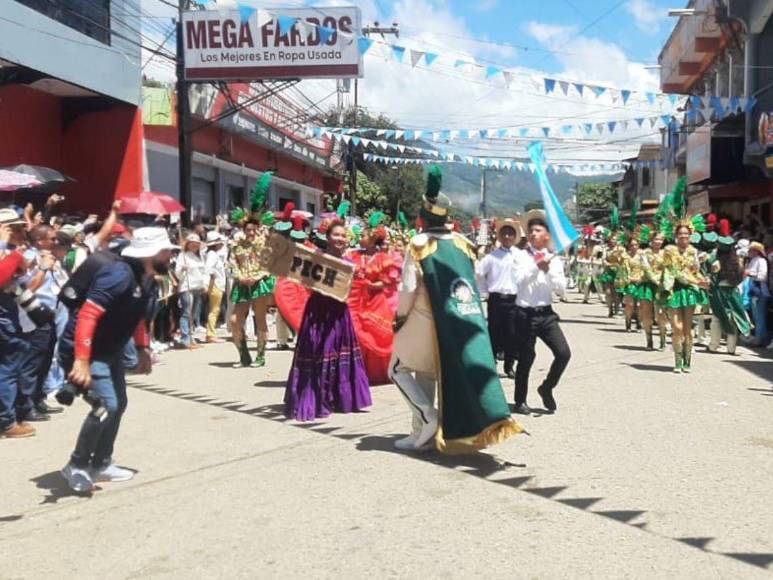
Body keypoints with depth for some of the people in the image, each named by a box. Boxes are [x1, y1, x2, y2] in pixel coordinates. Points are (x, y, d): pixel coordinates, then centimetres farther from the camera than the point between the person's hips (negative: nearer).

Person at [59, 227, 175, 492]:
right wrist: (81, 360, -39)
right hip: (83, 350, -10)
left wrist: (143, 349, 15)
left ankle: (101, 464, 28)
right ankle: (77, 465, 0)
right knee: (106, 405, -19)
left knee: (119, 404, 14)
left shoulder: (147, 280, 3)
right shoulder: (120, 275, -27)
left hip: (109, 351, 10)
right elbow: (87, 314, -34)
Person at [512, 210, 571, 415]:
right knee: (526, 358, 2)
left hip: (546, 313, 3)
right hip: (526, 314, -3)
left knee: (564, 353, -8)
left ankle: (546, 388, 17)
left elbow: (561, 289, 1)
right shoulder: (521, 257, 0)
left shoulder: (554, 259, 8)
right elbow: (519, 281, -15)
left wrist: (548, 270, -10)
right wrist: (536, 266, -22)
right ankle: (520, 401, 19)